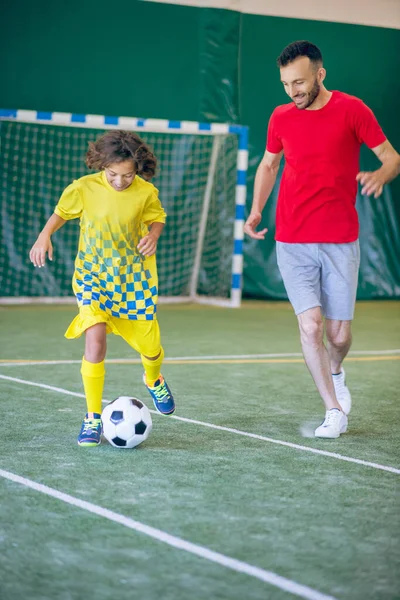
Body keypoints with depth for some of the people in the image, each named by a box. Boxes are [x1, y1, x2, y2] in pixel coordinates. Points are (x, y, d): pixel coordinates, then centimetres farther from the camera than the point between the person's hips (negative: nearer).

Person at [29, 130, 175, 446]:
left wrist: (153, 235, -14)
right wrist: (45, 236, -12)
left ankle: (154, 381, 48)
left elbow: (157, 218, 7)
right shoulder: (84, 188, -14)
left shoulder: (146, 193, -12)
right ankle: (93, 418, -8)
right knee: (95, 340, -22)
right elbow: (61, 213, 4)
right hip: (93, 275, -1)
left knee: (150, 347, 7)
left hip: (136, 278, 1)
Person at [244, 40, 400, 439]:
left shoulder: (351, 110, -4)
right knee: (310, 325, -10)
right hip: (293, 244, 2)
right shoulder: (280, 118, 5)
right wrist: (256, 209, 5)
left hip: (340, 243, -2)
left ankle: (335, 373, 38)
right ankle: (334, 411, 4)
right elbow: (268, 165, 20)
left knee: (339, 335, 2)